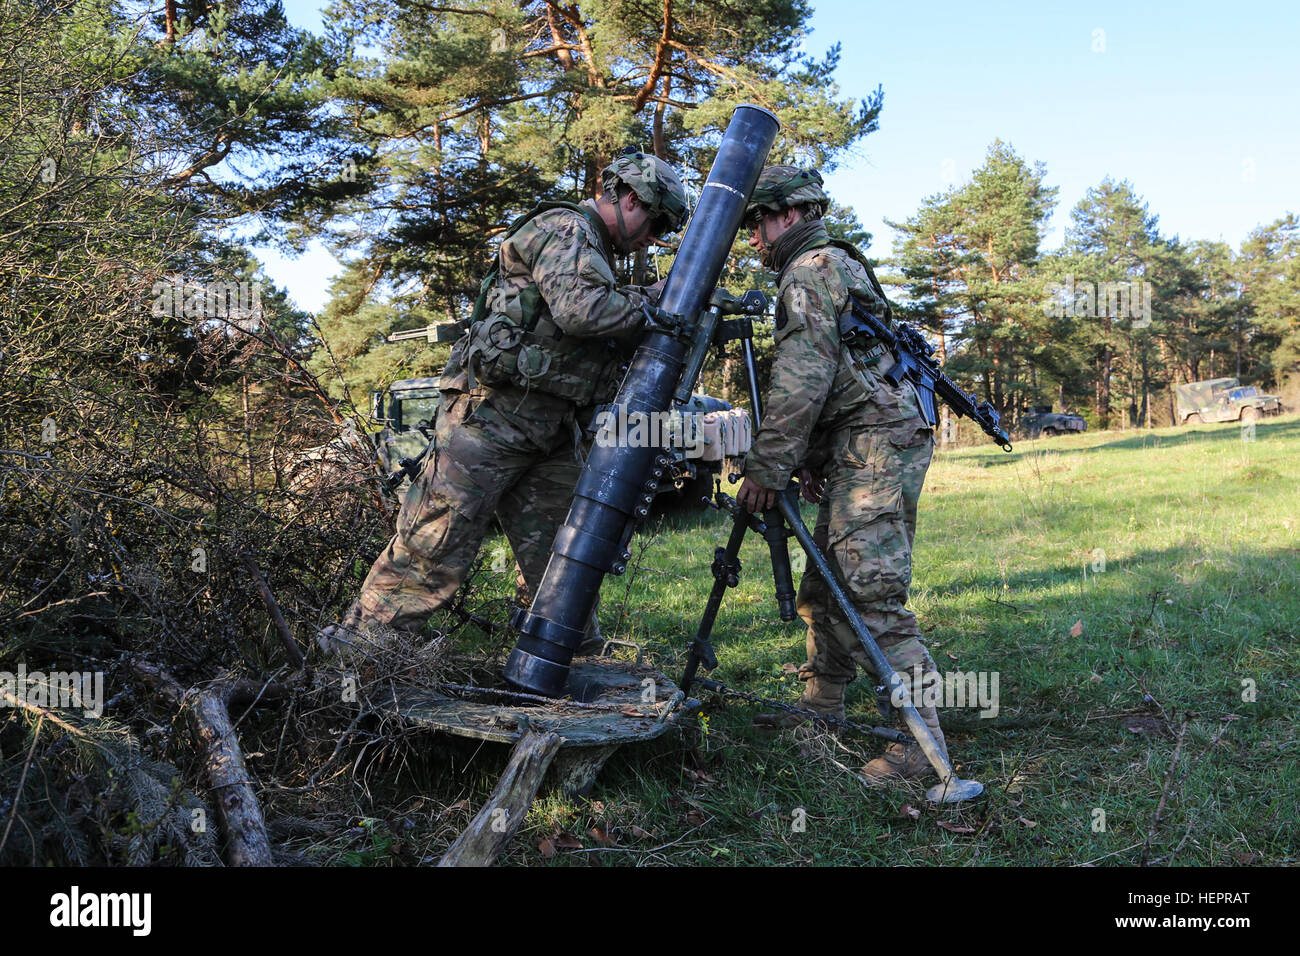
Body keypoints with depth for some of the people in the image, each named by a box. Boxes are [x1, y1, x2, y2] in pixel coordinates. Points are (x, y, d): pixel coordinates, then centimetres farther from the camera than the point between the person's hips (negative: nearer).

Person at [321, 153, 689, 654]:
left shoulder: (596, 253, 26)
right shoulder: (564, 228, -6)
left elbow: (613, 334, 23)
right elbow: (579, 310, -22)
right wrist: (650, 302, -9)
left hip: (551, 426, 10)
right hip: (493, 410, -9)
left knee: (559, 554, 10)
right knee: (436, 544, -8)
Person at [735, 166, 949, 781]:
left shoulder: (812, 268, -6)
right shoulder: (838, 265, 27)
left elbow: (802, 380, -17)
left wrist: (766, 468, -15)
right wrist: (812, 462, 23)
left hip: (875, 447, -11)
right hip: (862, 452, 11)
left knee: (869, 593, -15)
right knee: (824, 586, 14)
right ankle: (820, 708, 24)